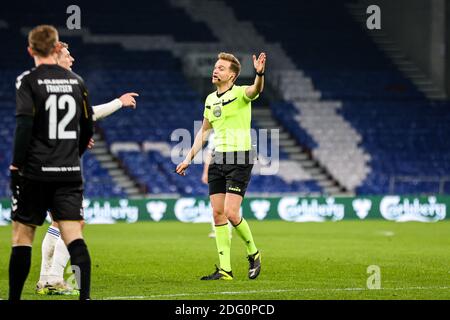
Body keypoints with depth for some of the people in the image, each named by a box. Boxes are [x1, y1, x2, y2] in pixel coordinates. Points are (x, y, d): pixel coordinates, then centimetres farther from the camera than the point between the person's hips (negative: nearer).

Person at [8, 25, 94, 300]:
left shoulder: (28, 81, -5)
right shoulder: (76, 81, 8)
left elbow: (24, 125, -15)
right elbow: (88, 128, 13)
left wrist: (16, 165, -9)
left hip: (35, 173, -3)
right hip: (70, 173, 3)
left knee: (22, 235, 6)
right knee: (74, 236, -3)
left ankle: (14, 297, 8)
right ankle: (85, 296, -16)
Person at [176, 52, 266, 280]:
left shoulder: (240, 94, -9)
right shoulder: (210, 99, 13)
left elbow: (256, 90, -33)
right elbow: (204, 131, 24)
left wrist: (259, 74, -54)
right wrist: (189, 158, 20)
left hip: (240, 160, -7)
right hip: (218, 160, 7)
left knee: (231, 213, -14)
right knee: (218, 213, 2)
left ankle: (253, 253, 12)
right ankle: (225, 269, 6)